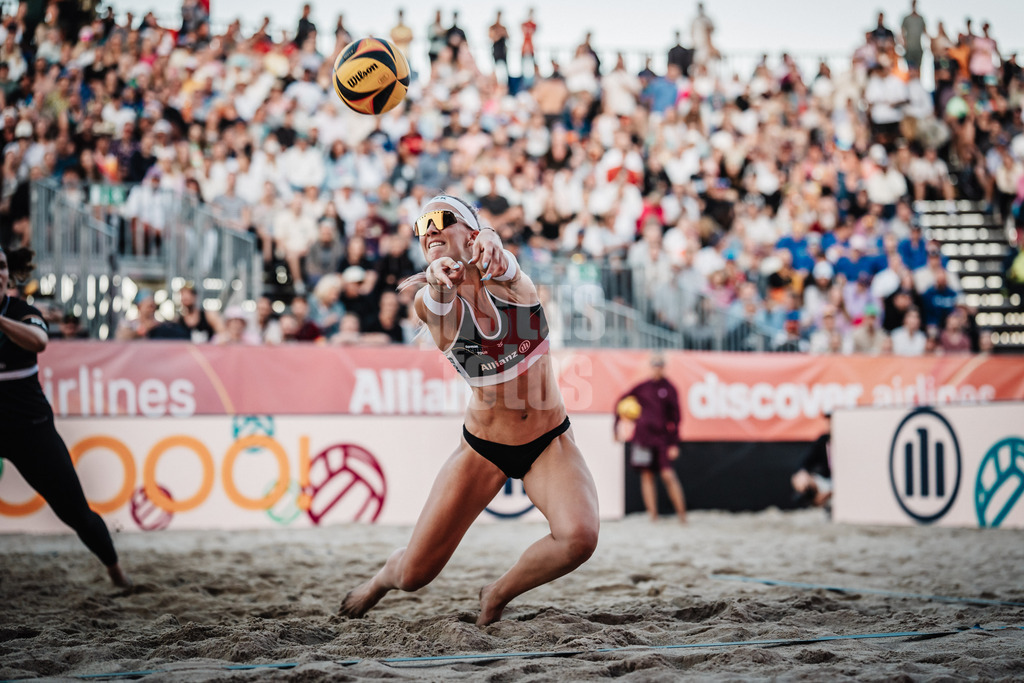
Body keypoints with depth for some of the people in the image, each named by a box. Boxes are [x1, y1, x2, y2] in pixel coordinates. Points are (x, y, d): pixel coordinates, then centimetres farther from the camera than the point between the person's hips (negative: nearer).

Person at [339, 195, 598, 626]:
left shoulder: (508, 275, -6)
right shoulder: (428, 301, -8)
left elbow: (503, 268, -31)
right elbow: (441, 306, -33)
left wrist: (492, 249, -56)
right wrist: (440, 282, -57)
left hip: (550, 443, 0)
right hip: (482, 447, 0)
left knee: (579, 536, -28)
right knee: (414, 574, 0)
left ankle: (499, 593, 3)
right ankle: (385, 577, 39)